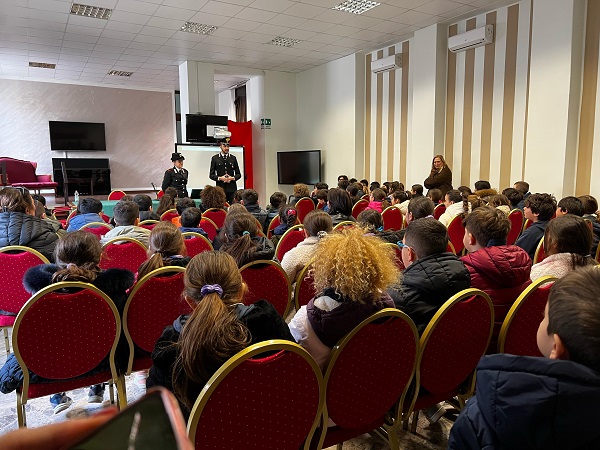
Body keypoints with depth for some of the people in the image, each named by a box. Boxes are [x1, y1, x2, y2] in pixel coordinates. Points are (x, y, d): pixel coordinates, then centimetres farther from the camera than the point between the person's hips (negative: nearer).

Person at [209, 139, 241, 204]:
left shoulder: (233, 158, 13)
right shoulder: (215, 158, 7)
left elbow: (239, 174, 13)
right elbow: (211, 175, 6)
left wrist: (232, 178, -7)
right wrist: (220, 178, -11)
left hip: (232, 188, 2)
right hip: (220, 188, -2)